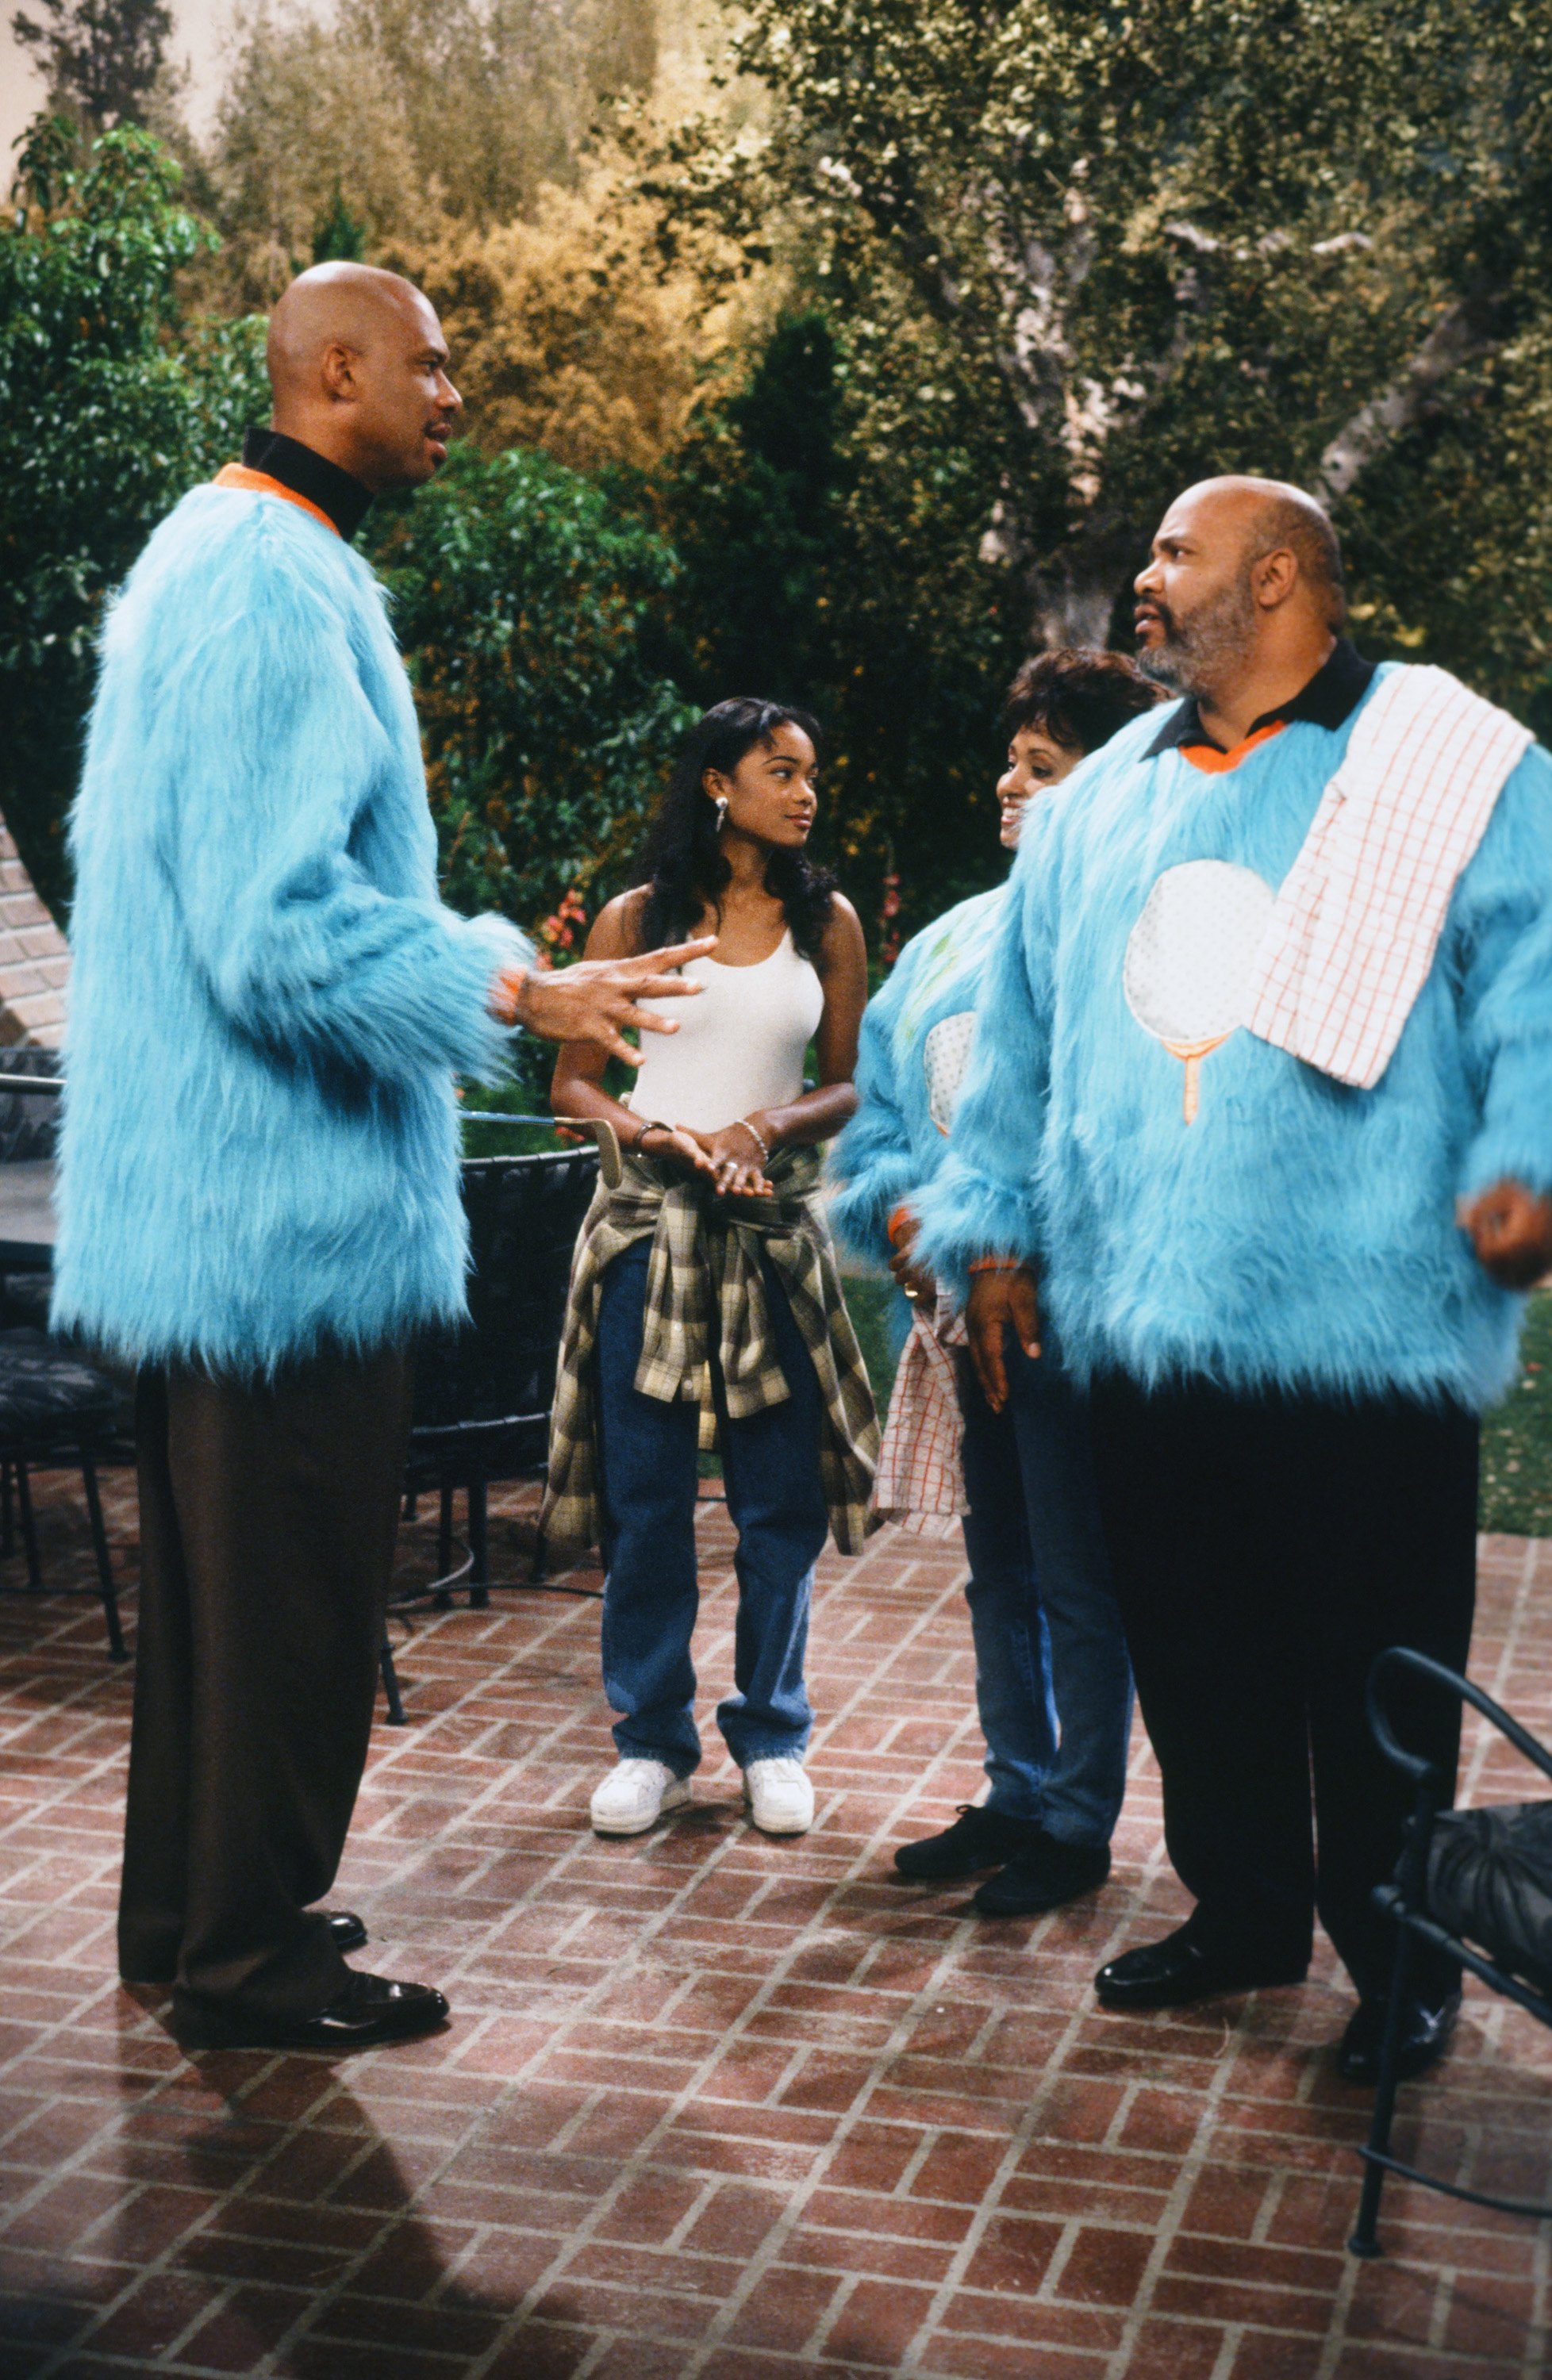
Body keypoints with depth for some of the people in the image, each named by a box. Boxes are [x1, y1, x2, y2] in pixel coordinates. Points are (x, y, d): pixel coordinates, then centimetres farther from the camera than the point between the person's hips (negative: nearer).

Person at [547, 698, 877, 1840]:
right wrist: (654, 1133, -13)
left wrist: (767, 1125, -10)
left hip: (773, 1222, 1)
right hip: (649, 1218, -1)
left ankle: (772, 1736, 17)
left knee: (781, 1496, 3)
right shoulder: (635, 919, 5)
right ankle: (653, 1742, 14)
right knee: (645, 1493, 2)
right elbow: (574, 1081, 6)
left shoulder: (827, 921, 8)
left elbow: (848, 1085, 9)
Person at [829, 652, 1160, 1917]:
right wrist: (893, 1207, 0)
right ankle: (1015, 1796, 31)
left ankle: (1077, 1824, 17)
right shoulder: (954, 937, 12)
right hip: (959, 1305, 8)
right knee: (998, 1566, 18)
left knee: (1077, 1578, 4)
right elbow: (880, 1097, 17)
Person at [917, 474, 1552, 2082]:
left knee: (1377, 1672, 4)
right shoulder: (1100, 803, 17)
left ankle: (1401, 1966, 21)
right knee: (1193, 1651, 14)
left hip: (1365, 1330, -5)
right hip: (1143, 1329, 5)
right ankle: (1243, 1912, 31)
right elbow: (1021, 1031, 19)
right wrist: (997, 1224, 14)